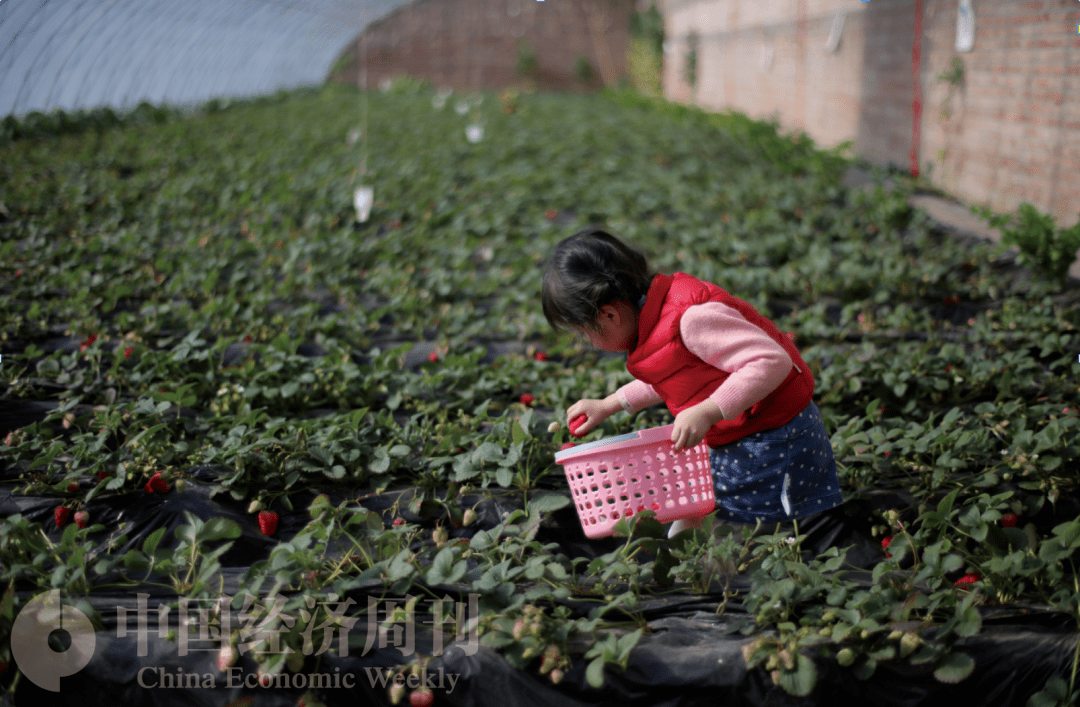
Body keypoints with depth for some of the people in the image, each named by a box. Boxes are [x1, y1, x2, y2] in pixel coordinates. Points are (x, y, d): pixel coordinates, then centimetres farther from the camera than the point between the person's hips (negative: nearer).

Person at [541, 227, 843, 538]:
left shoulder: (692, 317, -26)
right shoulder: (657, 316, 5)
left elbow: (772, 361, -30)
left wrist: (707, 411, -36)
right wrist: (609, 405, 23)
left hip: (772, 446, -10)